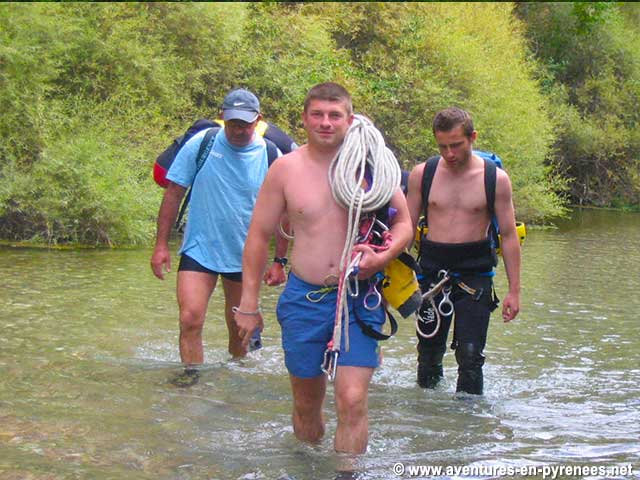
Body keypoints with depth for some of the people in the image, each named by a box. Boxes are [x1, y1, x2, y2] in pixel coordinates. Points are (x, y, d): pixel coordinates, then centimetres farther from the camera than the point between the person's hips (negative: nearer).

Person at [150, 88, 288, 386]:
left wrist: (280, 261, 0)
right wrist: (161, 244, -5)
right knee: (190, 319, -15)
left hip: (245, 256, 1)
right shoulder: (200, 144, -9)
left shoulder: (270, 157, -6)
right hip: (199, 250, -1)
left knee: (239, 328, 14)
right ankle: (191, 375, 1)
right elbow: (174, 193, -3)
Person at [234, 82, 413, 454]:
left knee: (353, 400, -11)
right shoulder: (286, 168, -1)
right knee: (307, 405, 13)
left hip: (359, 299, -1)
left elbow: (404, 222, 7)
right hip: (304, 298, 1)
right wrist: (249, 304, 4)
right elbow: (259, 235, 5)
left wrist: (382, 258, -14)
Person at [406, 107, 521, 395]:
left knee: (470, 355, -6)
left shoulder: (495, 179, -2)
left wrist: (514, 290, 0)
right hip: (432, 270, 2)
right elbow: (407, 229, 8)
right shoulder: (422, 174, 1)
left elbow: (508, 236, 2)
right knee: (429, 352, 9)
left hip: (475, 272, -2)